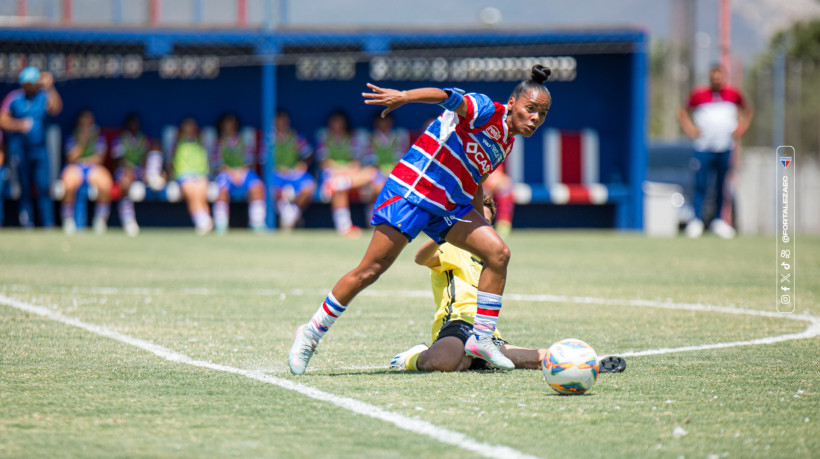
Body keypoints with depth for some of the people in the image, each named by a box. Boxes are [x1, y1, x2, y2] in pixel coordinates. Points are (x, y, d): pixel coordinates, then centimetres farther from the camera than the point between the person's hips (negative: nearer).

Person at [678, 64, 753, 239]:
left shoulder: (733, 94, 7)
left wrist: (741, 128, 8)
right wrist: (690, 129, -1)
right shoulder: (699, 94, 2)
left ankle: (718, 221, 15)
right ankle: (696, 220, -5)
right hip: (704, 147, -2)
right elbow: (684, 112, 13)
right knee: (700, 184, -8)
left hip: (726, 148, 2)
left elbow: (747, 111, 22)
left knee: (722, 186, 5)